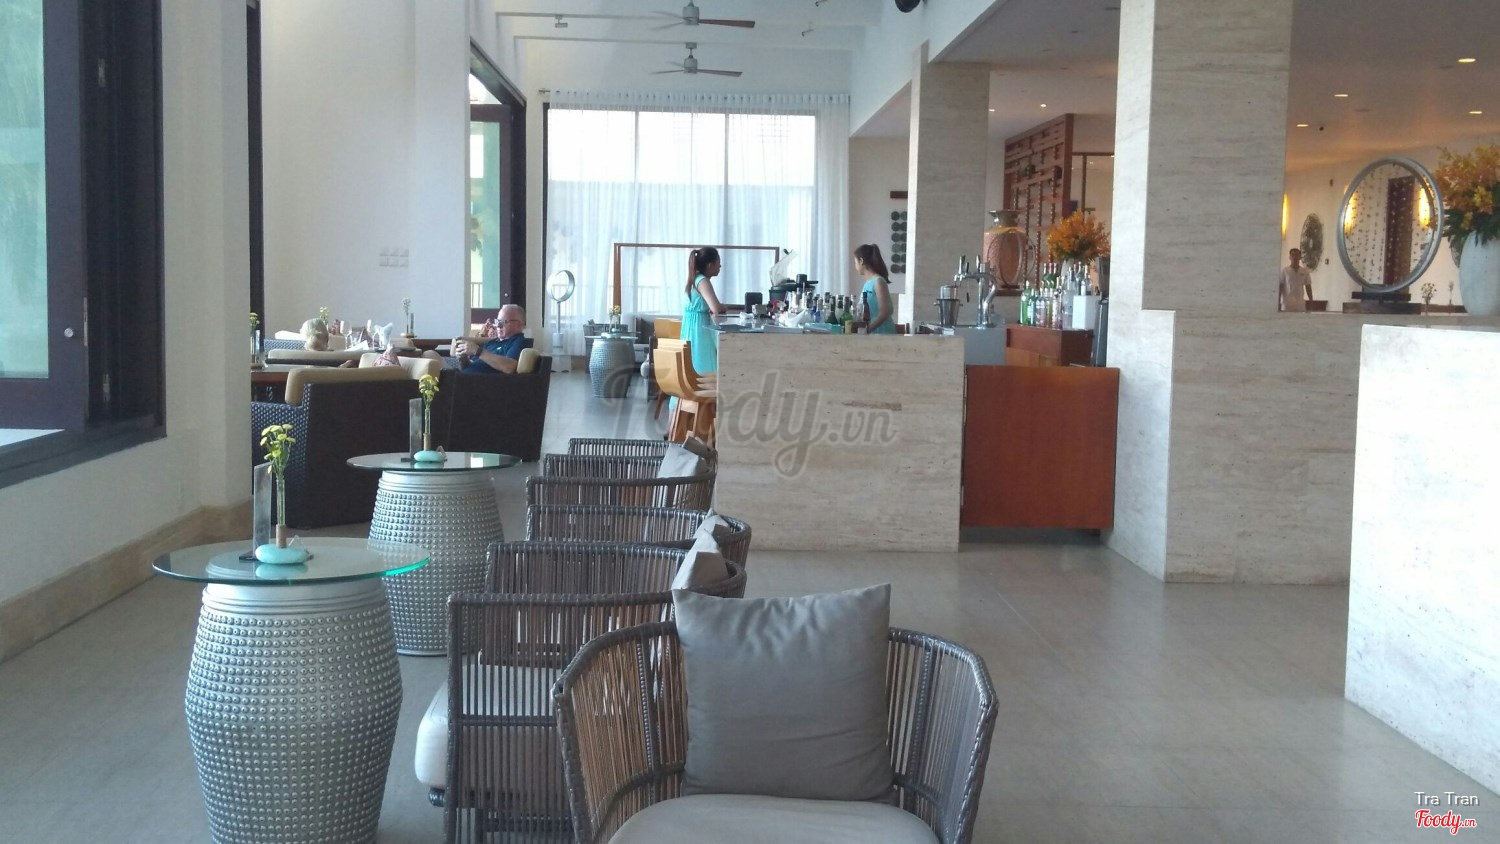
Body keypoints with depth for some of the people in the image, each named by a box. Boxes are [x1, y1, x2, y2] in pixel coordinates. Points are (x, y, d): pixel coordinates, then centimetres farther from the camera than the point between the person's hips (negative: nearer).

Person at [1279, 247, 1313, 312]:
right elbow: (1280, 287, 0)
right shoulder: (1284, 271, 0)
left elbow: (1308, 287, 11)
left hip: (1300, 304, 3)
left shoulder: (1305, 272, 8)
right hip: (1287, 304, -3)